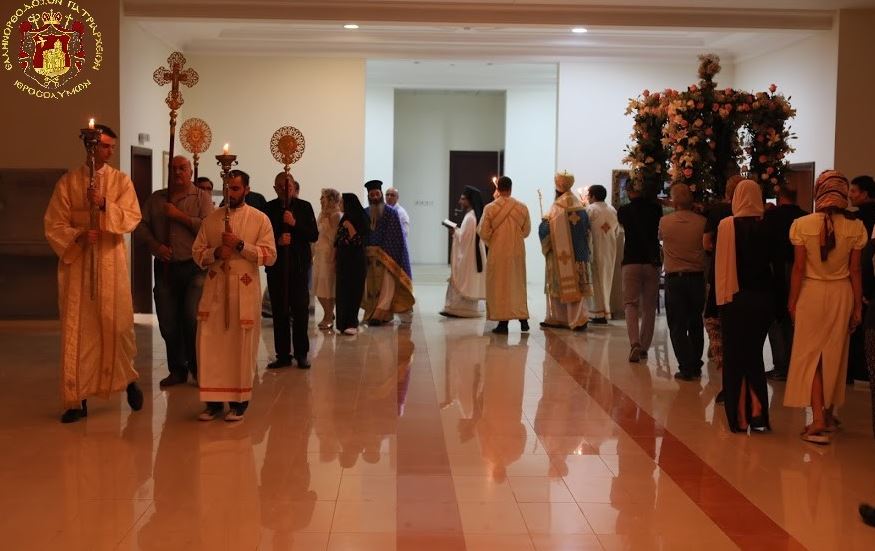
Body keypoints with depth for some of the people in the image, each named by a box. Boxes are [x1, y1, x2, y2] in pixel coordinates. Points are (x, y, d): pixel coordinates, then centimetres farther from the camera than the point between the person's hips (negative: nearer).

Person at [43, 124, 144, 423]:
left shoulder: (121, 181, 6)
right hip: (76, 262, 0)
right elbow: (53, 225, 3)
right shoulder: (68, 182, 6)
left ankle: (129, 377, 25)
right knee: (77, 330, 0)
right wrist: (78, 235, -15)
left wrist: (104, 204, -21)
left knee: (117, 324, 0)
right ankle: (77, 399, 6)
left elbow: (132, 218, -5)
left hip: (111, 263, 0)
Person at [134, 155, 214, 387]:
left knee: (192, 319, -10)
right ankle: (177, 370, 20)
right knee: (168, 323, 7)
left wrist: (180, 215, -12)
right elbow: (141, 226, 9)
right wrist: (155, 245, -7)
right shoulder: (156, 198, 15)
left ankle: (198, 369, 6)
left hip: (193, 267, -4)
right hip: (165, 267, 4)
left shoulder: (202, 197, 3)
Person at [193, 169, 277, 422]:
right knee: (210, 343, 1)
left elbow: (270, 256, -6)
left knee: (242, 346, 2)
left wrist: (240, 245, -16)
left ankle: (239, 401, 13)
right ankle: (214, 400, 10)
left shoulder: (260, 219, 1)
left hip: (244, 289, -2)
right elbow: (197, 252, 9)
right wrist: (216, 252, -11)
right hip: (215, 288, 3)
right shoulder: (211, 219, 9)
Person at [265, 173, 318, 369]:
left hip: (299, 265, -1)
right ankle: (283, 355, 11)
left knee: (300, 310, -1)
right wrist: (277, 241, -15)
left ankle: (301, 354, 8)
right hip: (276, 266, 1)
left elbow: (314, 235, -3)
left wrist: (295, 224, -15)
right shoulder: (269, 208, 5)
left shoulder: (304, 207, 4)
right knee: (279, 311, 4)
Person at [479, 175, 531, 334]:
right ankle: (523, 319, 17)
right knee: (518, 284, 15)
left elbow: (483, 233, -7)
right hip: (518, 252, 3)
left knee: (500, 285, 4)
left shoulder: (490, 208, -11)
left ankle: (503, 322, 2)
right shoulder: (522, 207, -3)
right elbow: (526, 231, 5)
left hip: (498, 253, -3)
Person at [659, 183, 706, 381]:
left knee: (677, 327, 3)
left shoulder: (664, 222, -7)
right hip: (697, 277, 2)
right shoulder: (702, 222, -6)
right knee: (696, 324, 14)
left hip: (674, 278, -2)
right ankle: (696, 366, 20)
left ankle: (686, 368, 0)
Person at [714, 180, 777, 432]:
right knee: (754, 354, 16)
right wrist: (772, 295, 11)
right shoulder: (767, 226, -4)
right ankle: (757, 407, 3)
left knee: (735, 357, 8)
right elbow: (775, 262, 2)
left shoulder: (726, 225, -10)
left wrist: (720, 295, 0)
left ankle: (740, 417, 10)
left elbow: (720, 262, -8)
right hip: (763, 298, 2)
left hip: (735, 298, -2)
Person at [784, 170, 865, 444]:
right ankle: (828, 414, 29)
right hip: (841, 294, 2)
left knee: (810, 354, 5)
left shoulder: (802, 225, -12)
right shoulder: (855, 227, -6)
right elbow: (855, 271, -2)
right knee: (835, 354, 16)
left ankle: (818, 421, -4)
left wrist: (792, 300, 3)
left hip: (811, 293, -2)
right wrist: (858, 306, 6)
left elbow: (798, 268, -8)